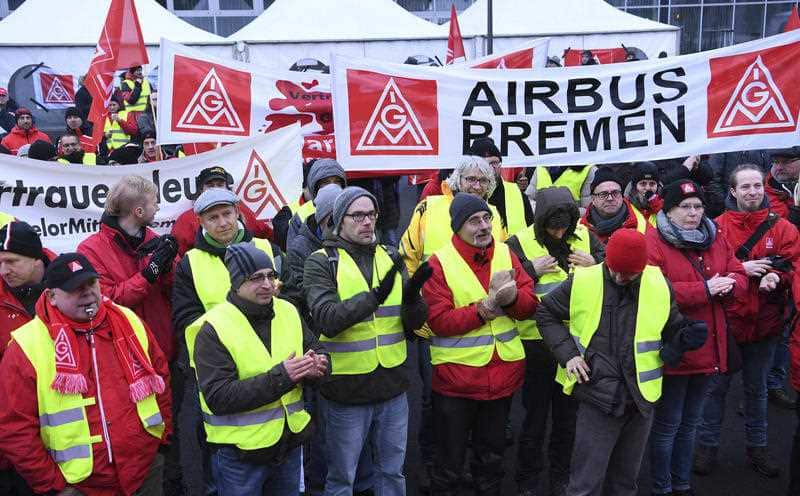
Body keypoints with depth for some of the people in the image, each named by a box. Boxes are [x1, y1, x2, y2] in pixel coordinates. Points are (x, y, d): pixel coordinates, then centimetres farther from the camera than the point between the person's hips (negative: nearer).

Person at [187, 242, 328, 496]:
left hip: (290, 441, 5)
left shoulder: (288, 311, 1)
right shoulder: (213, 329, -15)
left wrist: (318, 365, -15)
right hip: (239, 455, -5)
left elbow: (317, 349, 10)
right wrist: (279, 377, -29)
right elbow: (218, 398, -22)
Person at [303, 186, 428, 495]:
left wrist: (412, 298, -20)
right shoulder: (321, 263, -8)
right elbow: (326, 319, -22)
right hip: (346, 390, -4)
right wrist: (374, 296, -33)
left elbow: (415, 323, 2)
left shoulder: (390, 258, 5)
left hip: (393, 387, 4)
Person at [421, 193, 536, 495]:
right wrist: (485, 307, -24)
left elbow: (529, 305, -1)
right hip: (456, 377, -4)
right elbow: (439, 321, -18)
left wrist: (511, 297, -22)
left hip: (503, 373, 4)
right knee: (450, 461, 10)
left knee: (492, 456, 22)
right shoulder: (439, 263, -11)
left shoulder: (506, 254, 3)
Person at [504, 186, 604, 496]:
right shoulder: (520, 243, -9)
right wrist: (531, 270, -20)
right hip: (536, 342, -3)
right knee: (535, 417, 10)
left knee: (567, 415, 17)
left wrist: (595, 264, -9)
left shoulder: (584, 236, 1)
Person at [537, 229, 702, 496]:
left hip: (641, 398, 3)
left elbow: (673, 330, 11)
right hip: (598, 397, -3)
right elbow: (545, 313, 5)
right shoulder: (582, 281, -8)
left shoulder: (659, 285, -2)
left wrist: (685, 337, -12)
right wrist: (567, 353, -6)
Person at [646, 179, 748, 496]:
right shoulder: (653, 243, -13)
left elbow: (739, 276, 11)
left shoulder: (715, 240, 10)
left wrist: (730, 284, -13)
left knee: (690, 421, 20)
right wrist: (704, 289, -23)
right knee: (668, 423, 5)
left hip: (709, 348, 7)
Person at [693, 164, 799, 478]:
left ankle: (757, 446, 33)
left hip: (764, 323, 2)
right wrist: (742, 269, -21)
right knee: (716, 386, 9)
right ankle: (707, 445, 23)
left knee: (757, 389, 17)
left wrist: (774, 275, -25)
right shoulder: (718, 227, -4)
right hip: (724, 320, -2)